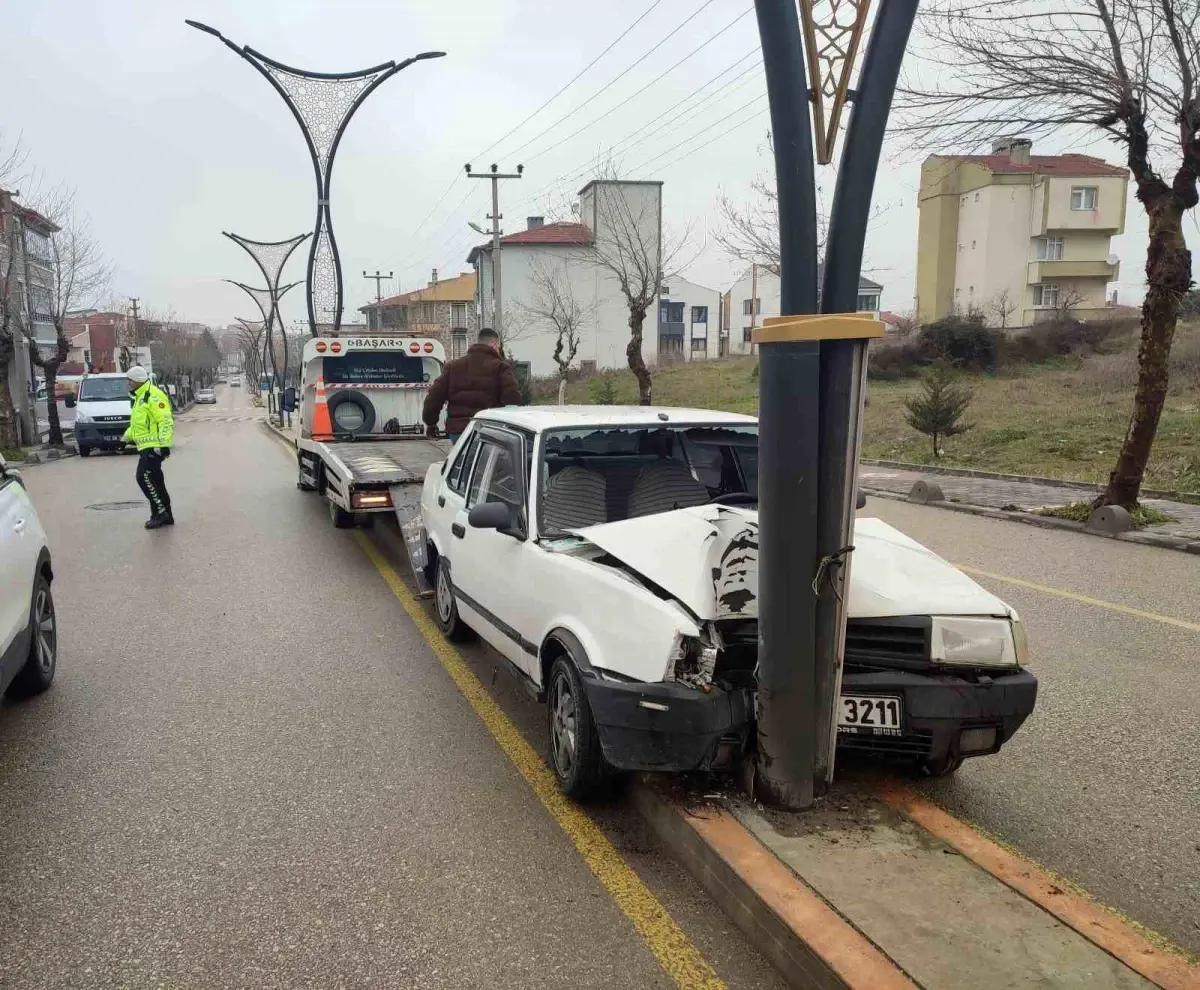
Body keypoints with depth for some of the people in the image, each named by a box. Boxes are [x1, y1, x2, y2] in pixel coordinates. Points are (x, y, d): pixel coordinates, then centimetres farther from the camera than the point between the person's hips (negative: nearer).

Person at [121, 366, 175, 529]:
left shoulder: (153, 396, -13)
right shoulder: (139, 397, 21)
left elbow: (166, 421, -20)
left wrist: (165, 444, -25)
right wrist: (127, 437, 31)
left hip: (154, 447, -10)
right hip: (146, 447, 10)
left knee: (144, 477, -14)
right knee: (155, 481, 10)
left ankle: (159, 512, -8)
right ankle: (165, 515, 14)